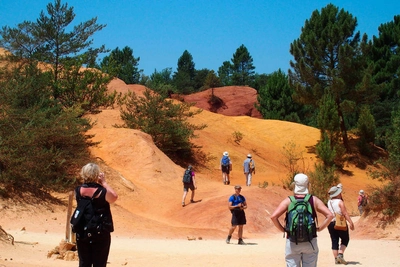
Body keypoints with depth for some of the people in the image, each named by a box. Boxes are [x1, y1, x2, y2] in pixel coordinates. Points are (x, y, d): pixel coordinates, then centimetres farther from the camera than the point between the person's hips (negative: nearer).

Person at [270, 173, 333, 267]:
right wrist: (319, 228, 2)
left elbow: (273, 216, -11)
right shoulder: (314, 200, 1)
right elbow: (330, 215, -6)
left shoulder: (288, 201, -1)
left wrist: (282, 229, 0)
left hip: (292, 242, -1)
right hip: (310, 242, 1)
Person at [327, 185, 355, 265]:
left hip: (331, 224, 5)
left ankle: (336, 259, 7)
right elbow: (345, 213, -17)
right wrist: (351, 222, -19)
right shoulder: (340, 202, -11)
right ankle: (340, 254, -7)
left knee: (334, 241, 9)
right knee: (345, 239, 9)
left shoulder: (329, 202, 7)